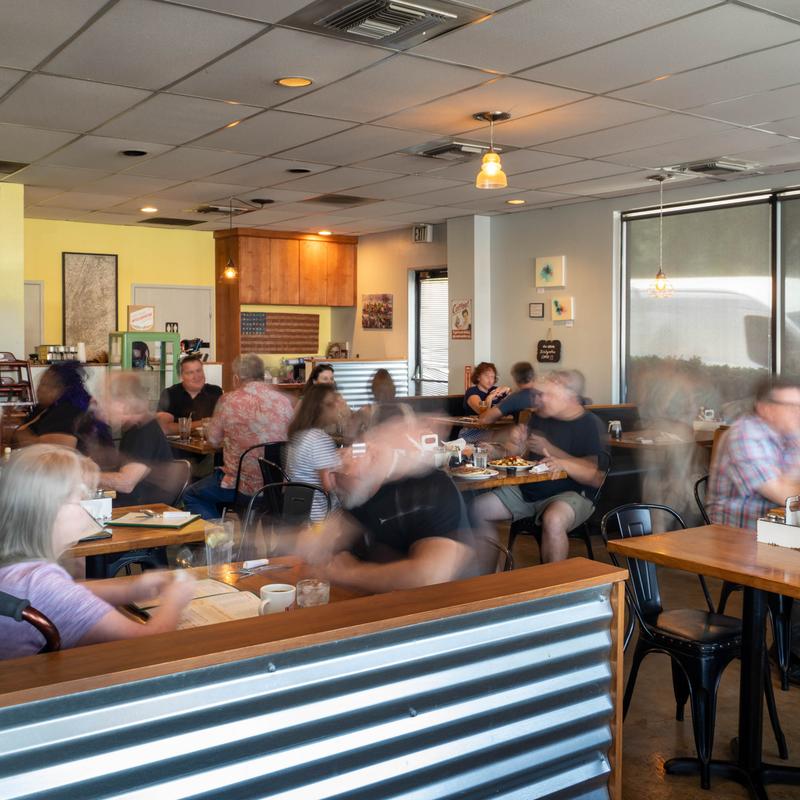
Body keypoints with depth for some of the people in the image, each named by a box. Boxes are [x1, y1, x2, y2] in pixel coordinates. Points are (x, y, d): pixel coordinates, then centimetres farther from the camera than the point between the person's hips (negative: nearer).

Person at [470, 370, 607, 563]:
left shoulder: (590, 425, -9)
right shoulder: (539, 417, 11)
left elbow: (596, 477, -19)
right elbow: (521, 457, 22)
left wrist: (551, 450, -22)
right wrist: (518, 444, -3)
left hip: (570, 493, -7)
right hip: (527, 490, 7)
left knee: (553, 520, -39)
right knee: (478, 508, -3)